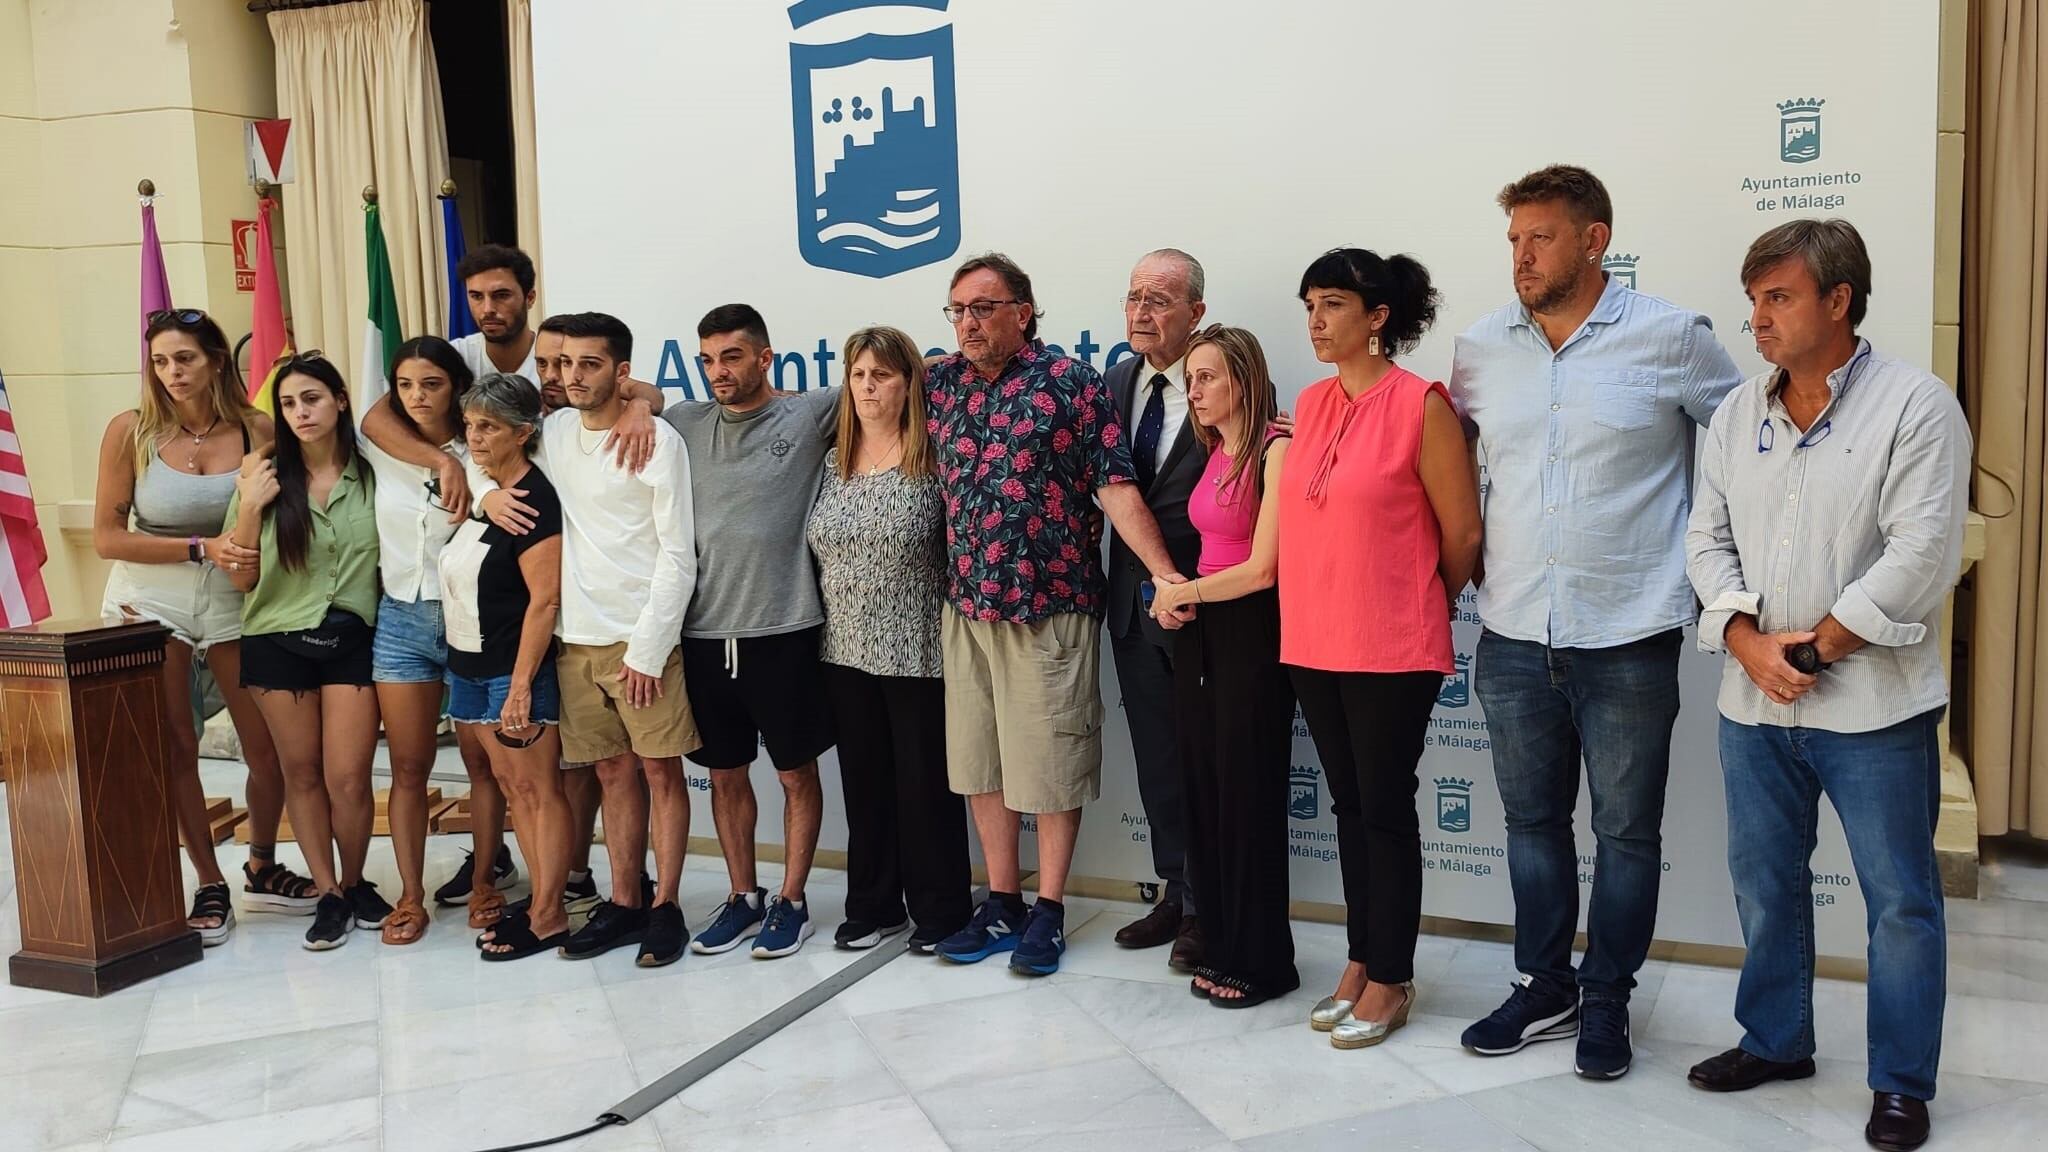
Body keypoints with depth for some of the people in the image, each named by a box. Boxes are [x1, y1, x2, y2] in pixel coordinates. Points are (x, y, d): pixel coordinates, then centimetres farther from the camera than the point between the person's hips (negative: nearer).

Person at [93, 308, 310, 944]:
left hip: (234, 603, 1)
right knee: (177, 748, 4)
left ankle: (262, 871, 26)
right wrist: (202, 548, -19)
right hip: (151, 604, -1)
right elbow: (107, 537, -10)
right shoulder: (131, 431, -9)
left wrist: (257, 553, -16)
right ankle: (210, 886, 19)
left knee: (268, 746, 3)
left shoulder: (257, 430, -7)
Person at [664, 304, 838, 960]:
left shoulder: (810, 415, -2)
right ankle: (743, 898, 30)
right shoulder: (684, 425, 8)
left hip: (783, 631, -4)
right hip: (704, 634, 4)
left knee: (796, 773, 8)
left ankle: (791, 902, 23)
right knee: (725, 775, 15)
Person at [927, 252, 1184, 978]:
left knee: (1052, 760, 5)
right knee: (979, 758, 13)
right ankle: (1002, 903, 27)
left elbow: (1115, 486, -11)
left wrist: (1163, 571, -21)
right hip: (965, 604, 5)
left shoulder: (1070, 382, -6)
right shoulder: (939, 384, 8)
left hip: (1049, 604, -5)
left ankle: (1049, 911, 19)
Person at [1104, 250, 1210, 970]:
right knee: (1155, 757, 15)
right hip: (1134, 601, 6)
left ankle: (1207, 906, 22)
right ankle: (1174, 893, 30)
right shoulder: (1114, 383, 7)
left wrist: (1190, 587, -22)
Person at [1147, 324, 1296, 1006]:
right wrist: (1171, 596, 0)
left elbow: (1262, 568, -16)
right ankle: (1220, 946, 23)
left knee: (1248, 794, 1)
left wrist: (1181, 593, -4)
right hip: (1197, 633, 8)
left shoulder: (1276, 451, -13)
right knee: (1203, 789, 10)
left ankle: (1262, 961, 14)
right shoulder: (1213, 453, 12)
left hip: (1250, 631, -8)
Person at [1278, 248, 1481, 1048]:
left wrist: (1420, 608, 6)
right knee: (1349, 804, 15)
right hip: (1314, 641, 6)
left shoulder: (1421, 405, -11)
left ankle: (1391, 982, 18)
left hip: (1392, 648, -6)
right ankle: (1361, 962, 28)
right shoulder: (1310, 406, 7)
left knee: (1386, 808, 4)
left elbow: (1462, 532, -7)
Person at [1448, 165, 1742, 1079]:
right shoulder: (1480, 350, 4)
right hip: (1513, 636, 3)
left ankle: (1607, 1003, 25)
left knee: (1627, 830, 8)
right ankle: (1544, 990, 30)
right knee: (1532, 821, 14)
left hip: (1628, 640, -3)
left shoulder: (1672, 338, -5)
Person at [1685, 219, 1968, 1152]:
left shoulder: (1916, 406, -9)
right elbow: (1708, 539, 7)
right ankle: (1775, 1042, 34)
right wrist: (1747, 639, -8)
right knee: (1764, 884, 16)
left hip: (1873, 705, -5)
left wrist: (1816, 647, -14)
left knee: (1899, 898, 5)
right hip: (1753, 701, 5)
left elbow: (1920, 556, -16)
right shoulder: (1736, 414, 8)